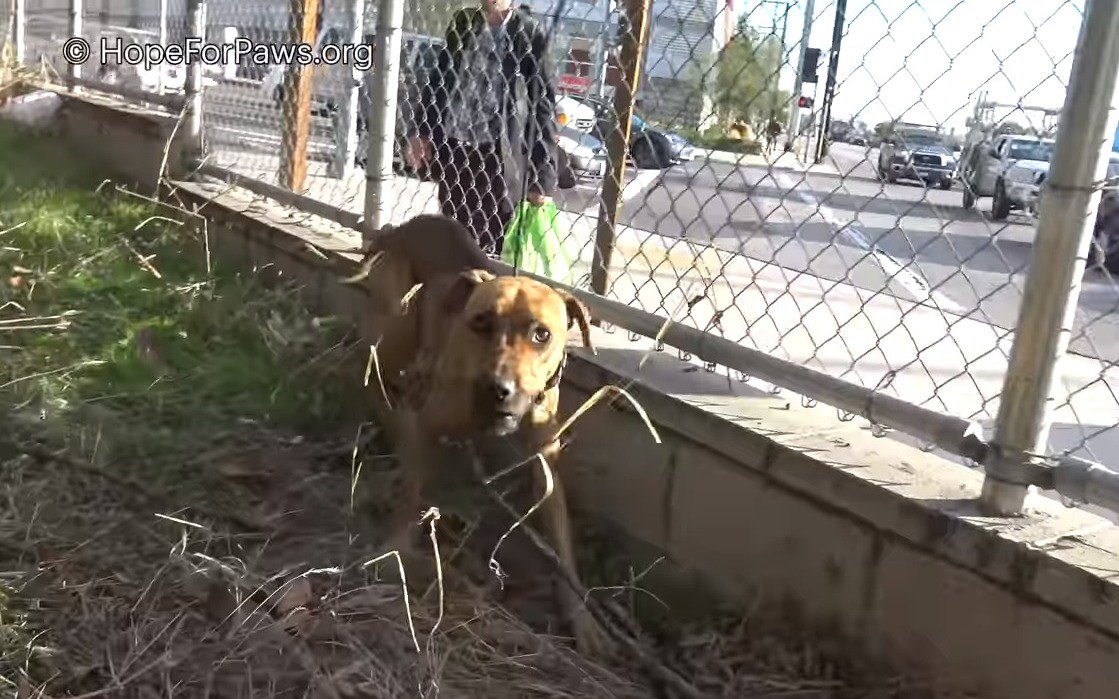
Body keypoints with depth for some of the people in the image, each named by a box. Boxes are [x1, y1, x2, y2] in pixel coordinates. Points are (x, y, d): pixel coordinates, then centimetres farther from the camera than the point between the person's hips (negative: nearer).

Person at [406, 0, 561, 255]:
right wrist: (421, 132, 10)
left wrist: (541, 174, -16)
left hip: (495, 146, -4)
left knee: (490, 235, -2)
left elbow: (542, 102, -10)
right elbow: (439, 78, 15)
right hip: (451, 141, 5)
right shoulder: (463, 21, 7)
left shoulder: (529, 32, -7)